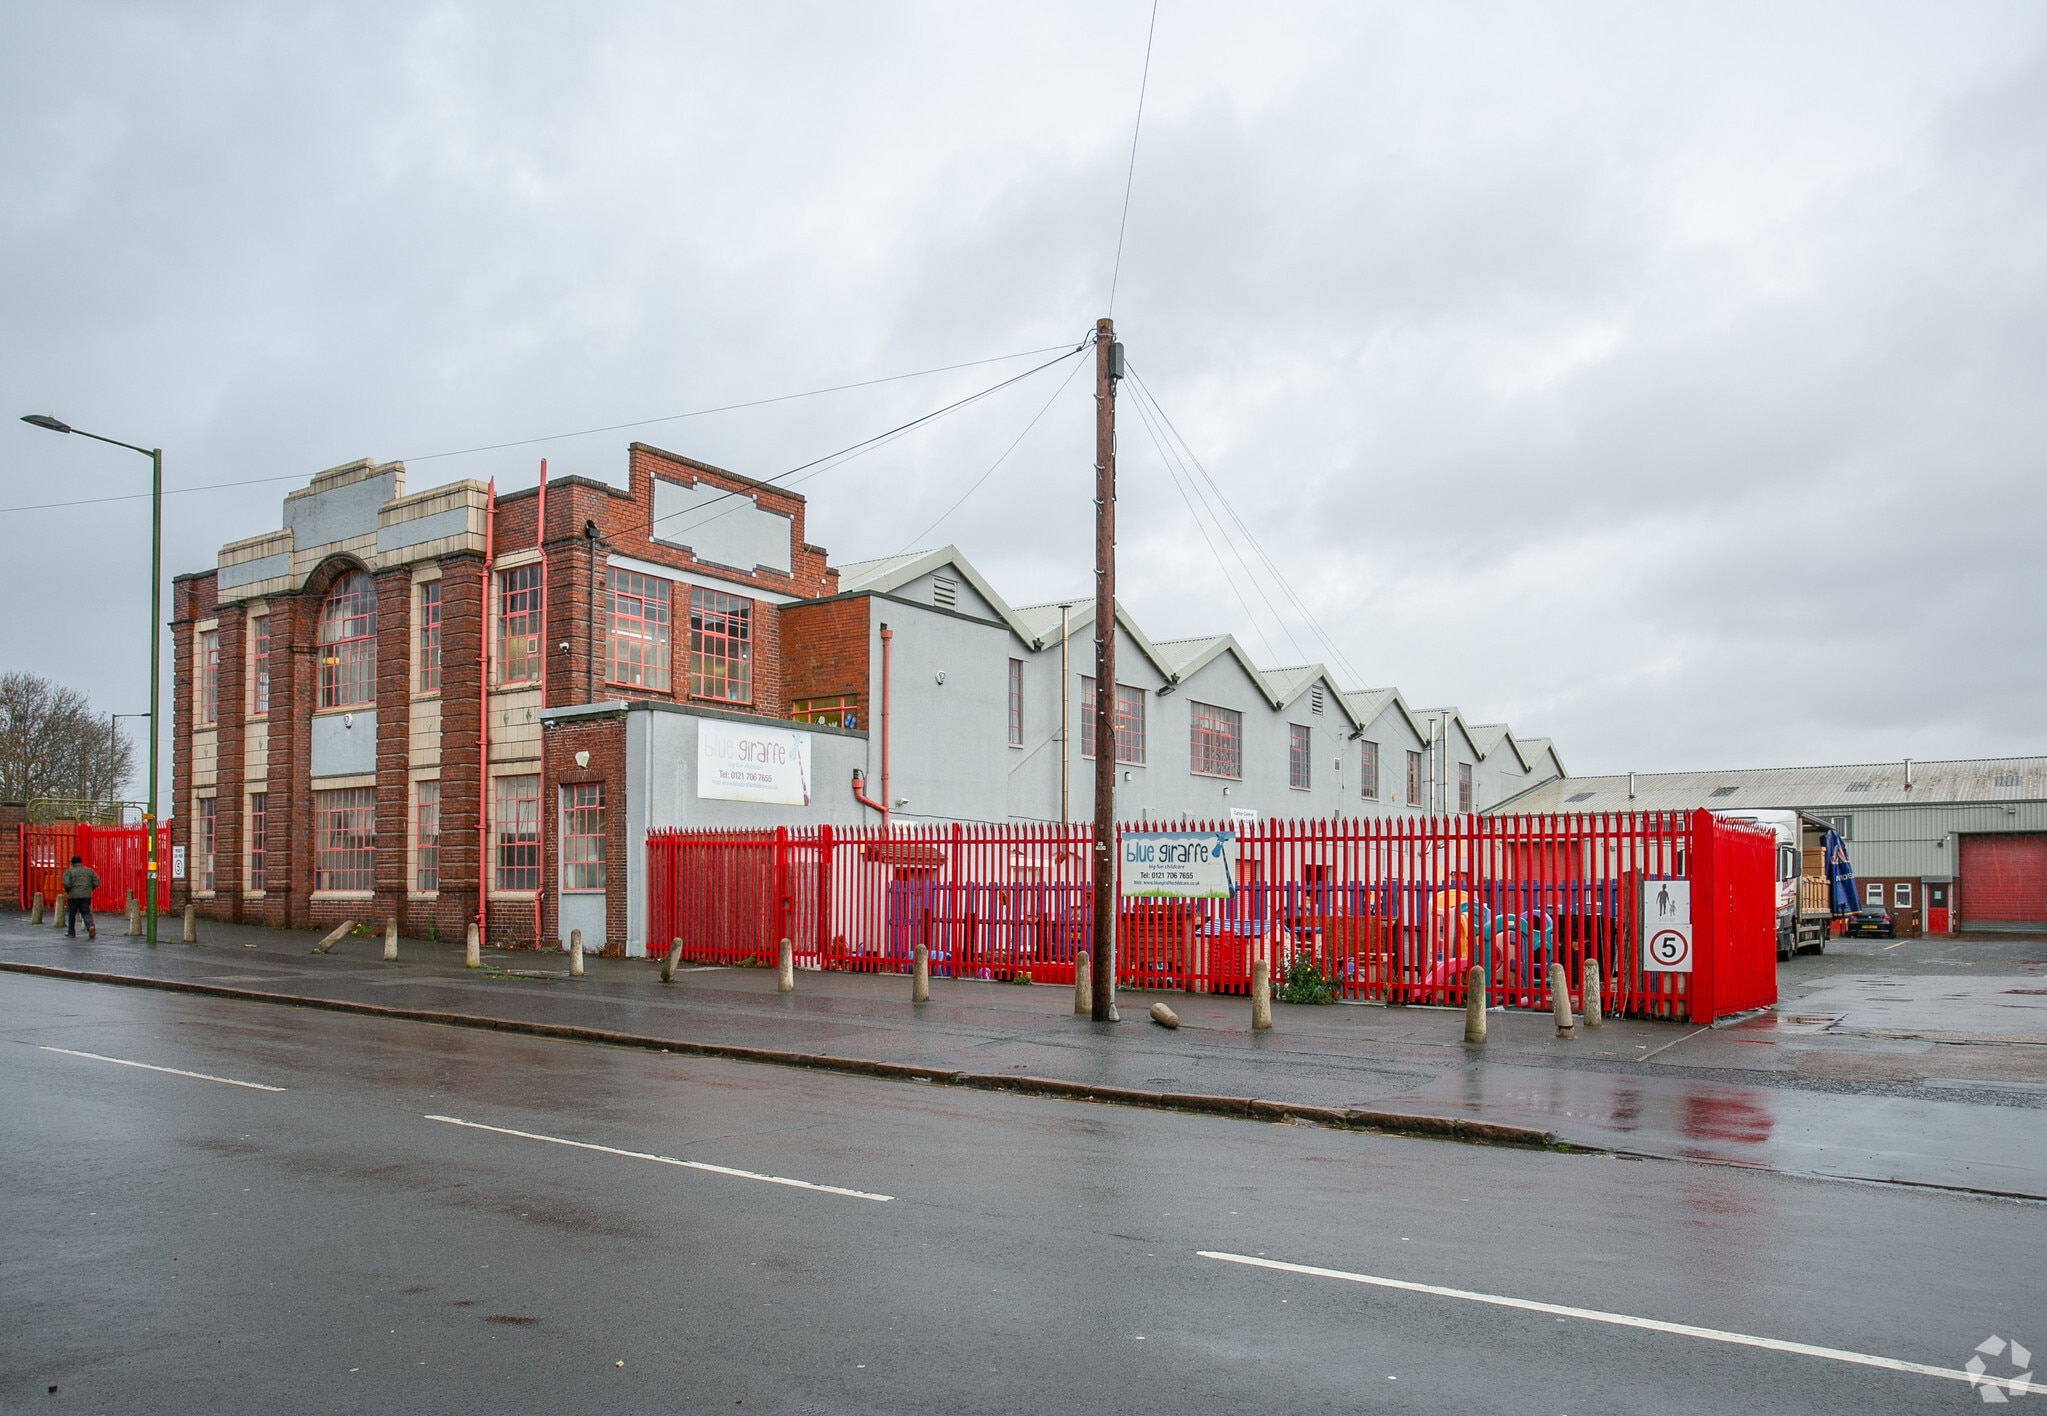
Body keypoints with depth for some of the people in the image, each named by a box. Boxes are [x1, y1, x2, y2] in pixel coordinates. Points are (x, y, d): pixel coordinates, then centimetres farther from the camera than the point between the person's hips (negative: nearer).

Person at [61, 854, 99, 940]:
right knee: (86, 913, 3)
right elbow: (96, 883, 5)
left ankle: (71, 932, 23)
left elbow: (66, 884, -14)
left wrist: (67, 891, 4)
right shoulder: (89, 870, 8)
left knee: (72, 914, 13)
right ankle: (91, 926, -23)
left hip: (73, 896, -2)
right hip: (86, 896, 2)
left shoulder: (69, 871, -2)